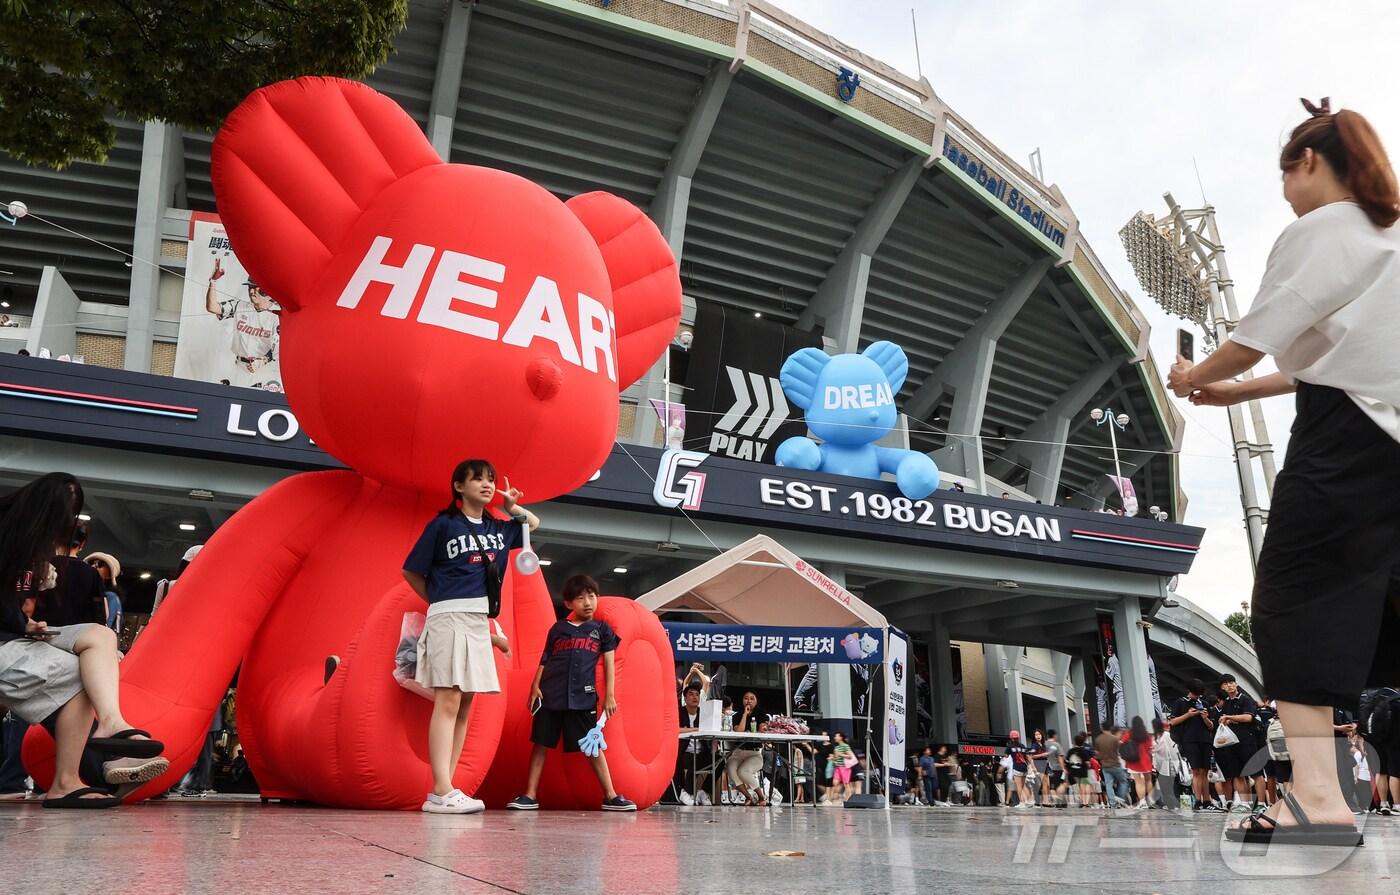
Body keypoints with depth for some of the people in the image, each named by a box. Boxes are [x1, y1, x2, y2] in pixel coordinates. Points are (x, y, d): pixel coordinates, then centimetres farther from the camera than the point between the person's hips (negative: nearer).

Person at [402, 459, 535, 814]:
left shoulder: (498, 529, 15)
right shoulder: (443, 524, -1)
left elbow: (534, 523, 33)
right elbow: (411, 572, 3)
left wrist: (512, 506, 15)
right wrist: (442, 603, 6)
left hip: (480, 621, 7)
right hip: (448, 618, -7)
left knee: (464, 706, 4)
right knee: (448, 702, -14)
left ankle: (441, 792, 7)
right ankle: (443, 791, -18)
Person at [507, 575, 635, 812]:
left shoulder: (602, 629, 10)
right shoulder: (558, 628, 12)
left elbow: (609, 664, 8)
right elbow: (544, 660, 12)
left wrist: (609, 695, 0)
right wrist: (535, 687, 0)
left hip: (583, 697, -1)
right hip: (550, 695, 1)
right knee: (540, 744, 3)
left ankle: (611, 797, 5)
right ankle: (529, 796, 9)